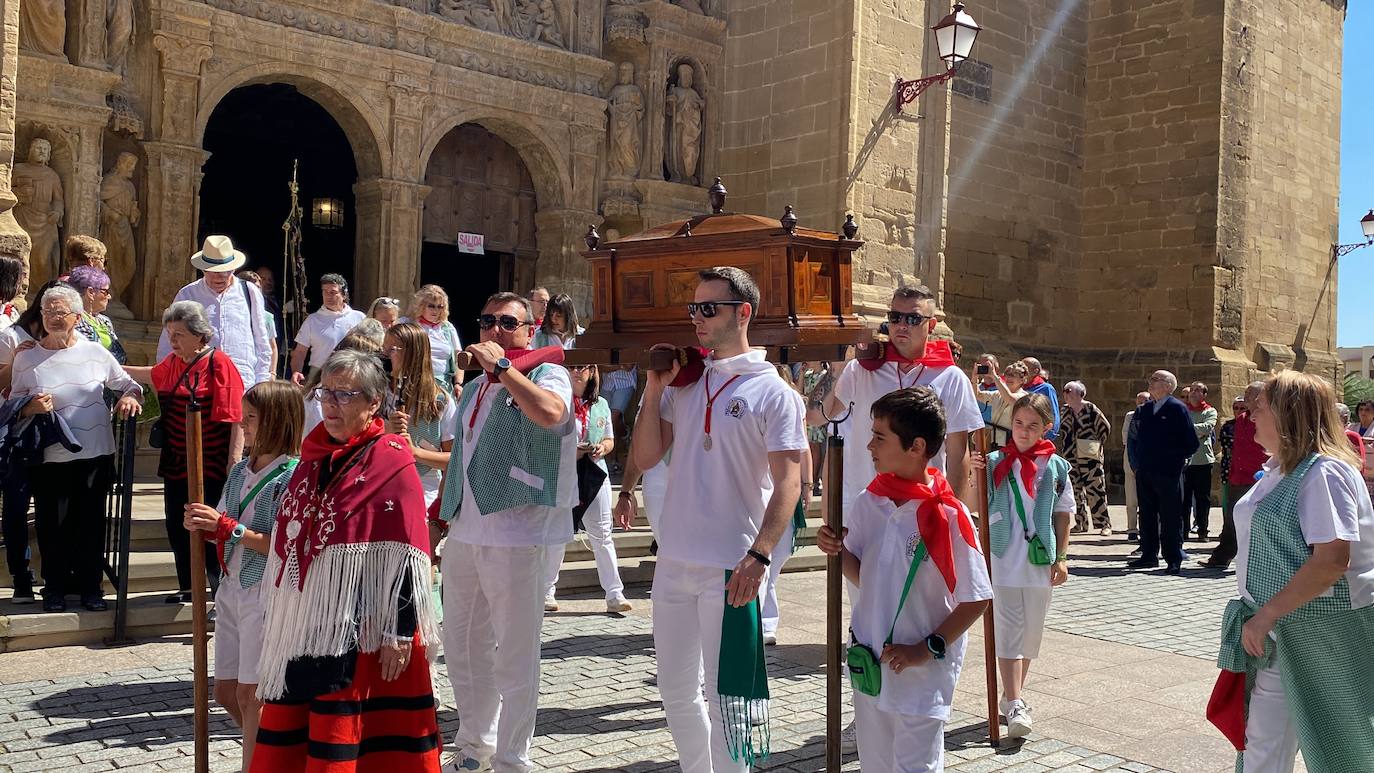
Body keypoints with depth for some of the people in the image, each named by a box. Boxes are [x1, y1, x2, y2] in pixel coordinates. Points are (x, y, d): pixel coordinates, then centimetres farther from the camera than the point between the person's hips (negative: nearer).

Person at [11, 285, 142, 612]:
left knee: (91, 523, 8)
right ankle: (55, 586, 25)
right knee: (52, 524, 7)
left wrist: (131, 397, -11)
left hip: (96, 454, 0)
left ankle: (90, 585, 24)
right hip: (49, 458, 0)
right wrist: (31, 408, -13)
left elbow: (129, 384, 11)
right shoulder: (26, 358, 1)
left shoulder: (94, 352, 2)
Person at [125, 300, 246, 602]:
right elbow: (153, 375, 36)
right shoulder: (172, 363, 10)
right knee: (177, 528, 15)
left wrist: (234, 463, -22)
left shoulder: (218, 364, -14)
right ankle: (187, 587, 31)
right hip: (176, 464, 8)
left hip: (209, 465, -8)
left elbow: (236, 418, -18)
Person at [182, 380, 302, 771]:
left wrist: (227, 527, -19)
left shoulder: (293, 475, -15)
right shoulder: (240, 471, 9)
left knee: (250, 693, 0)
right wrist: (203, 526, -5)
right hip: (232, 588, 8)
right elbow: (227, 533, 15)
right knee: (225, 691, 15)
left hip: (266, 592, -8)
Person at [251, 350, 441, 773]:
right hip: (299, 627, 7)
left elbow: (405, 559, -14)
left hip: (359, 632, -7)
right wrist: (277, 625, 20)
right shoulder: (313, 457, 11)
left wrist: (400, 634, -17)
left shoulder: (391, 464, -10)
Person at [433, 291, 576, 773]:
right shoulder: (474, 388, 18)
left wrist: (502, 365, -20)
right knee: (462, 647, 16)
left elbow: (550, 413, -29)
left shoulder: (546, 374, -5)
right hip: (463, 534, 8)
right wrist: (440, 517, 20)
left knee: (515, 656, 0)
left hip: (517, 538, -7)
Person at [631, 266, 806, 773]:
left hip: (731, 568, -6)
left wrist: (759, 556, -22)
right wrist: (654, 390, -2)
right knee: (676, 692, 17)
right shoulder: (683, 384, 9)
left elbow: (787, 483, -11)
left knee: (726, 696, 3)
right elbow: (644, 458, 8)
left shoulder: (772, 392, -7)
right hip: (673, 562, 6)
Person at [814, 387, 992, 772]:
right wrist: (838, 551, -9)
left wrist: (927, 649, -15)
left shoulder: (947, 516, -17)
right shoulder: (870, 502, -1)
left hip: (922, 676, -6)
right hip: (868, 665, 6)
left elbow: (976, 600, -11)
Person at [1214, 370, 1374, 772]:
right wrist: (1260, 617, 18)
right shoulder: (1278, 470, 11)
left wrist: (1267, 614, -25)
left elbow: (1332, 560, -27)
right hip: (1275, 634, 9)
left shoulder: (1323, 472, -18)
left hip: (1323, 633, -9)